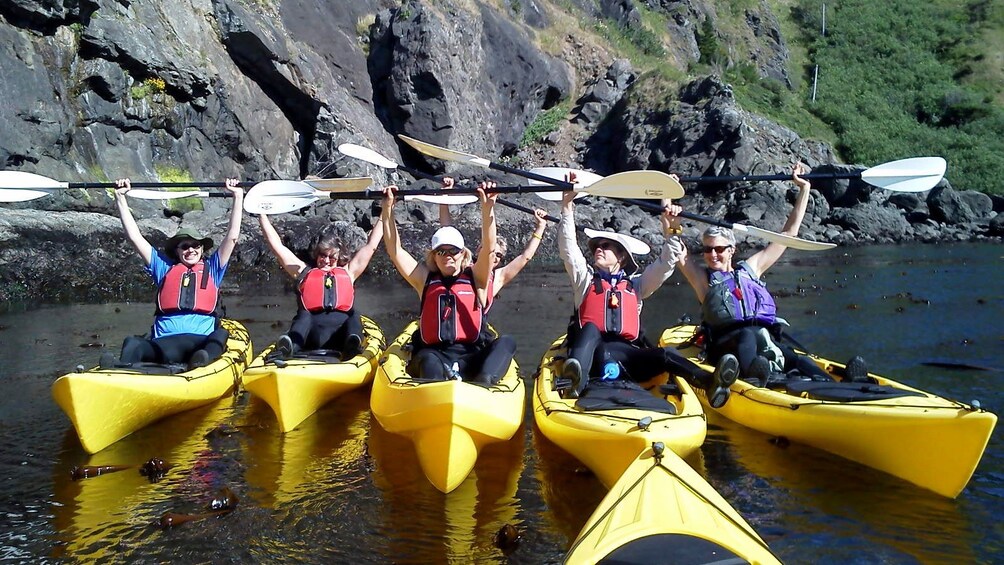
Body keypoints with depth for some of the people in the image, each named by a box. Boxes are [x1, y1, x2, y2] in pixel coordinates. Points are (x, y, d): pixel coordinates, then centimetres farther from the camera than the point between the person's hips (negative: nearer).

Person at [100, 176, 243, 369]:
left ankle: (204, 360, -67)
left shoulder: (212, 269, 25)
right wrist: (120, 198, 28)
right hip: (162, 341, 1)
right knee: (133, 343, -34)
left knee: (220, 336, -38)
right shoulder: (164, 268, 27)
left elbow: (232, 237, 20)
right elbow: (134, 237, 27)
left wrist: (238, 197, 18)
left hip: (201, 342, -1)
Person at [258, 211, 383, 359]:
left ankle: (352, 346, -56)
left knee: (354, 316, -28)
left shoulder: (348, 273, 30)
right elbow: (276, 245, 30)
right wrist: (261, 213, 32)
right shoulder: (304, 273, 28)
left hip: (341, 332, 1)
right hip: (312, 336, 0)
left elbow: (371, 245, 34)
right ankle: (287, 348, -57)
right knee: (304, 316, -30)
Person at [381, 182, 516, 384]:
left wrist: (487, 208, -15)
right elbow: (395, 250, 11)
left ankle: (483, 383, -53)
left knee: (506, 342, -27)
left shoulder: (476, 278, 14)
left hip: (472, 359, 1)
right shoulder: (425, 280, 17)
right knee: (428, 360, -35)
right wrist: (388, 208, 3)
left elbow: (488, 248, -2)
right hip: (433, 355, 0)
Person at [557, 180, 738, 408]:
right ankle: (577, 379, -61)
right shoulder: (586, 278, 23)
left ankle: (709, 383, -53)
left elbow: (665, 264, 21)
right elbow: (568, 247, 12)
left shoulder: (635, 284, 27)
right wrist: (567, 207, 5)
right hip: (589, 350, -1)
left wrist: (670, 231, 10)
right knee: (591, 327, -35)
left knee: (664, 354, -28)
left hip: (626, 354, 1)